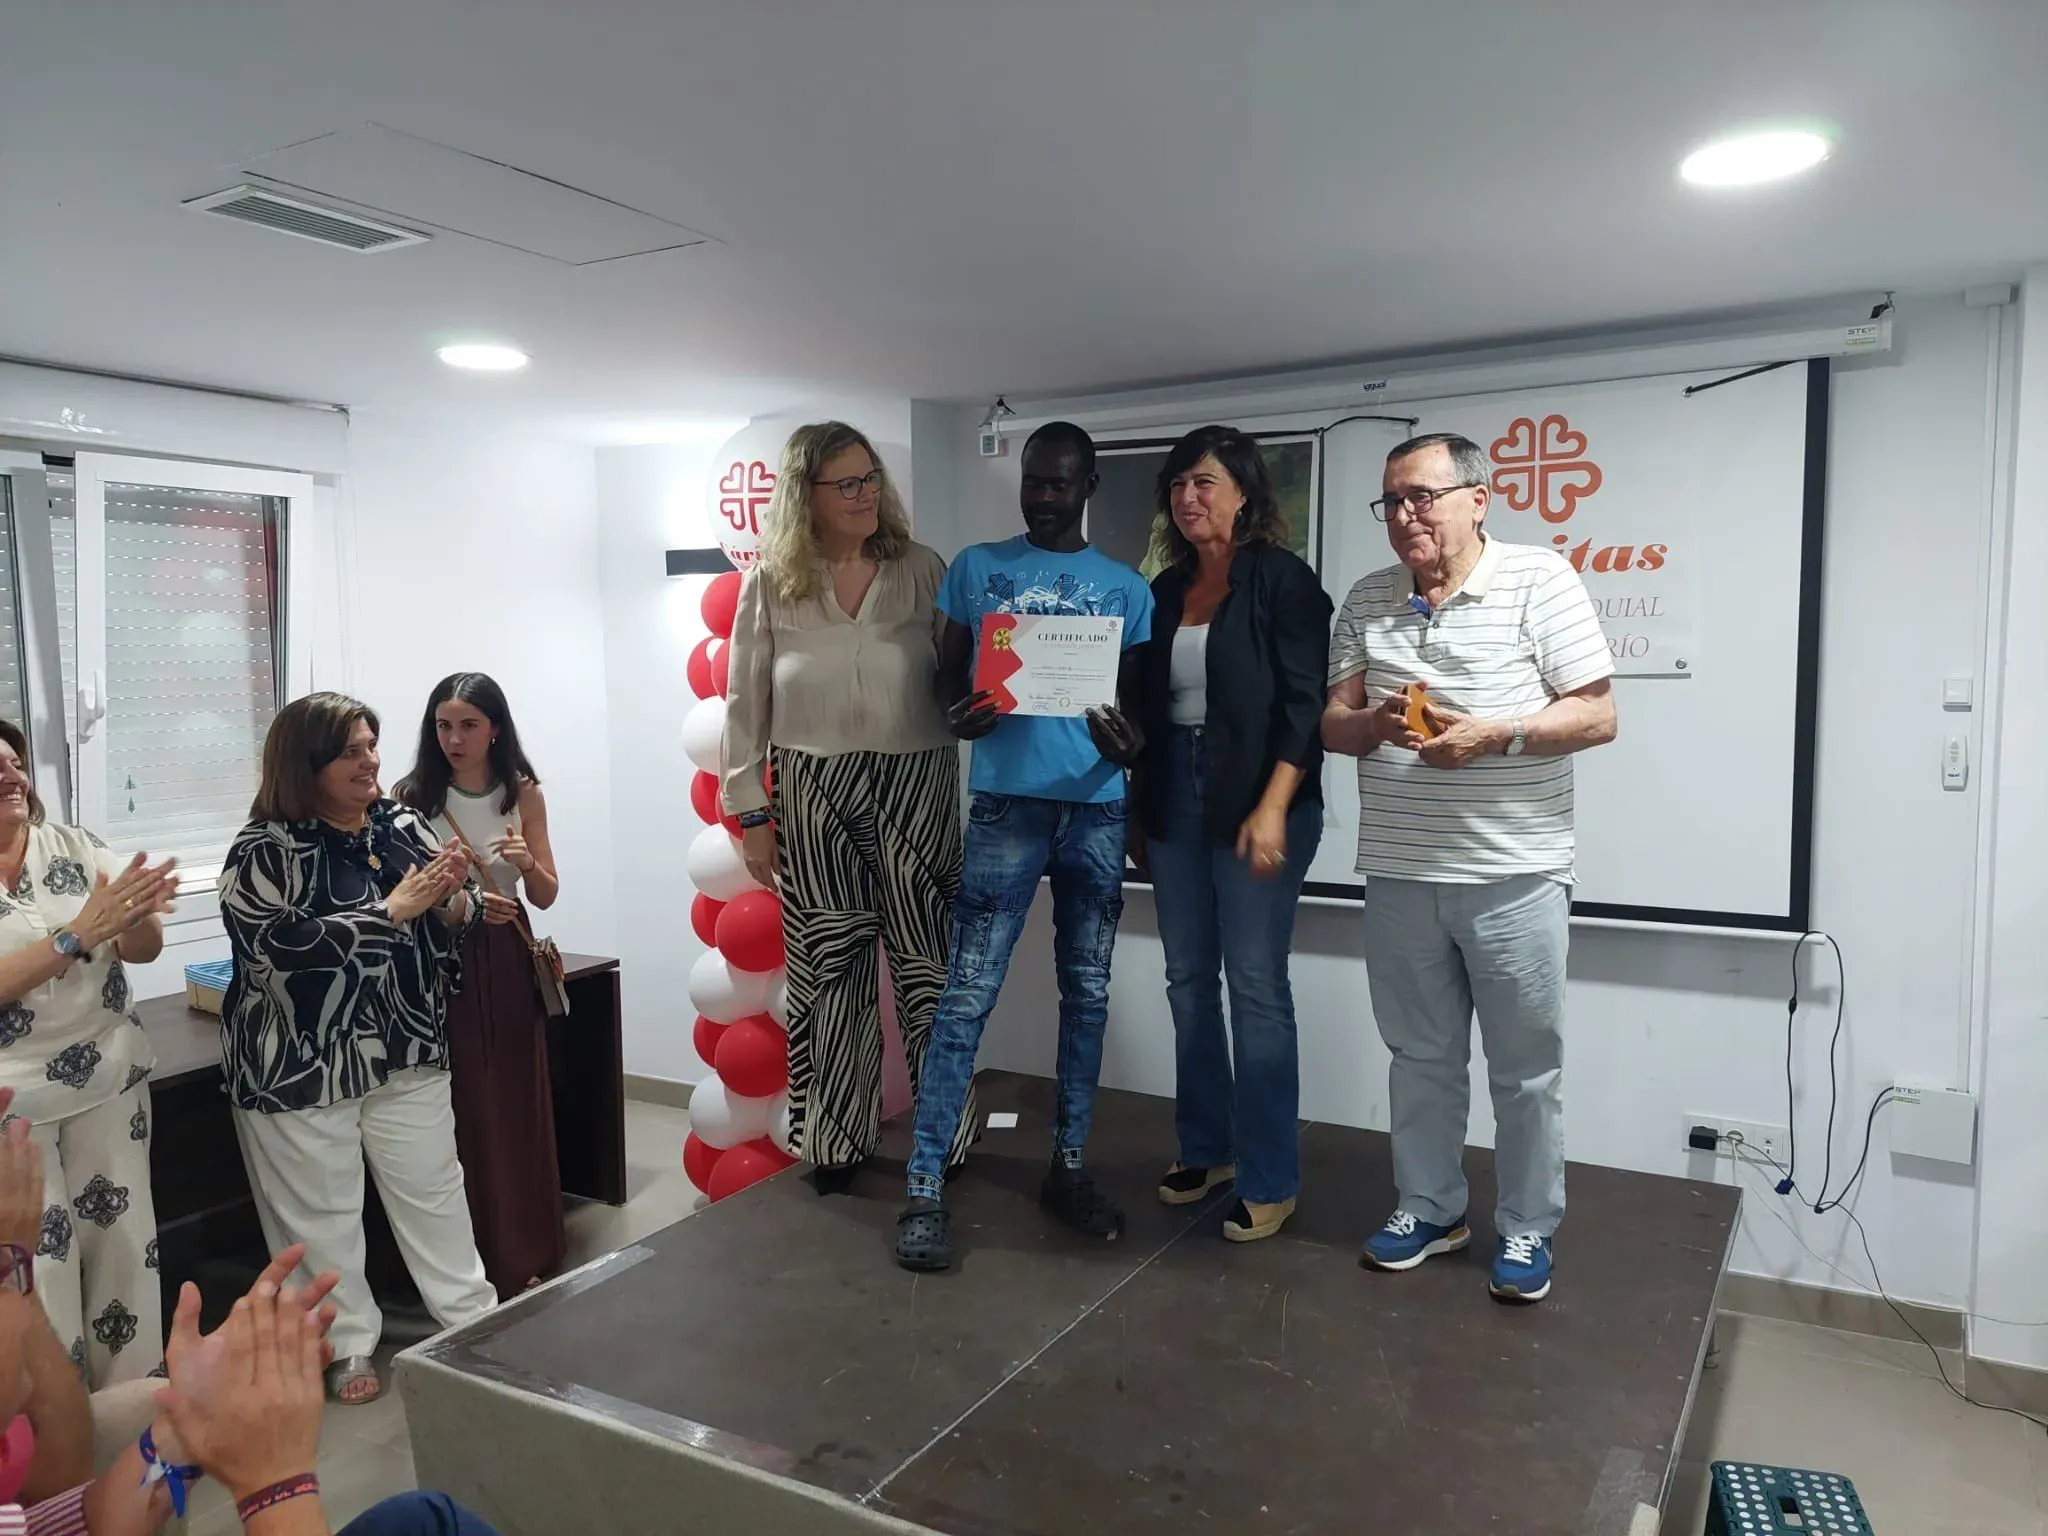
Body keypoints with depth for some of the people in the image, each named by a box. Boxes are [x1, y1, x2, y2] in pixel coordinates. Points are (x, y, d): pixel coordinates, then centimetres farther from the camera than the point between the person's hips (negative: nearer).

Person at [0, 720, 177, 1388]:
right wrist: (79, 933, -28)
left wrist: (136, 915, -25)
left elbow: (144, 948, -3)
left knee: (123, 1239, 10)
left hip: (110, 1080, 3)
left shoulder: (77, 847, 2)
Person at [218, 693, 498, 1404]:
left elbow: (456, 922, 9)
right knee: (322, 1213, 8)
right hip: (304, 1066, -4)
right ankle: (347, 1346, 26)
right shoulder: (264, 850, -12)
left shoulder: (401, 824, 4)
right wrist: (394, 908, -23)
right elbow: (288, 946, -23)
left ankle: (472, 1317, 28)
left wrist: (452, 898, -15)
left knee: (434, 1191, 15)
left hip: (407, 1053, 5)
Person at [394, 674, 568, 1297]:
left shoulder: (523, 793, 0)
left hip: (506, 962, 2)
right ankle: (477, 1265, 14)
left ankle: (528, 1253, 25)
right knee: (461, 1114, 0)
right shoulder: (411, 797, -6)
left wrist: (526, 861, -17)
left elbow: (547, 896, 3)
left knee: (518, 1107, 9)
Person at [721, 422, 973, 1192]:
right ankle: (835, 1138, 22)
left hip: (915, 787, 0)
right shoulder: (769, 585, 2)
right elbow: (746, 705, 4)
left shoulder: (922, 570, 2)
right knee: (828, 970, 7)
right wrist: (751, 813, 2)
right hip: (814, 797, 0)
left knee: (929, 959, 6)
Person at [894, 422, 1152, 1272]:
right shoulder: (977, 568, 8)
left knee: (1087, 992, 8)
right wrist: (960, 713, -14)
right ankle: (925, 1189, 1)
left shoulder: (1126, 588, 10)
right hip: (1006, 802, -2)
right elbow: (947, 673, 9)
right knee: (967, 994, -6)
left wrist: (1129, 743, -15)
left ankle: (1068, 1168, 22)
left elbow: (1136, 700, 8)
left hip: (1098, 808, 3)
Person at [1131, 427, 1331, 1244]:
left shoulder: (1282, 578, -5)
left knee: (1256, 987, -3)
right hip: (1175, 800, 6)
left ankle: (1270, 1179, 9)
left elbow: (1305, 706, -12)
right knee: (1188, 981, 11)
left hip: (1258, 802, -6)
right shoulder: (1166, 590, 13)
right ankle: (1205, 1146, 26)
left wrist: (1272, 810, -20)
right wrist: (1139, 808, 12)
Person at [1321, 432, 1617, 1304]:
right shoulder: (1367, 602, 8)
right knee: (1420, 1056, 16)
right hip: (1399, 874, 4)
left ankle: (1528, 1230, 26)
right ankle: (1429, 1208, 33)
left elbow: (1597, 716, -8)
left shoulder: (1540, 581, -5)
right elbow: (1331, 723, 8)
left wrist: (1493, 735, -21)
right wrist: (1374, 725, -14)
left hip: (1514, 876, -4)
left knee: (1525, 1068, 8)